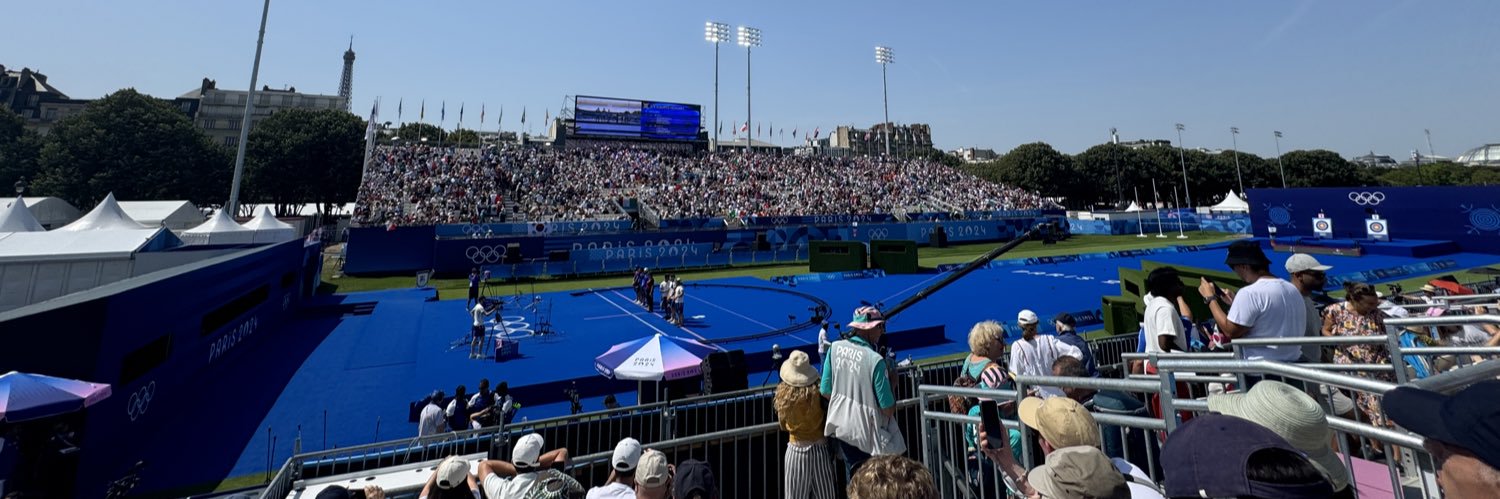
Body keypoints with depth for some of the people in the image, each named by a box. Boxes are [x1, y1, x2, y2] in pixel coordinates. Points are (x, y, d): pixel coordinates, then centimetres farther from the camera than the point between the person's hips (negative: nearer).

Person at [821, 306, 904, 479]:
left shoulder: (835, 348, -11)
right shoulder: (875, 360, -25)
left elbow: (825, 391, -3)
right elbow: (888, 409, -17)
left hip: (841, 427, 4)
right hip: (868, 433, -4)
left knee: (853, 476, 24)